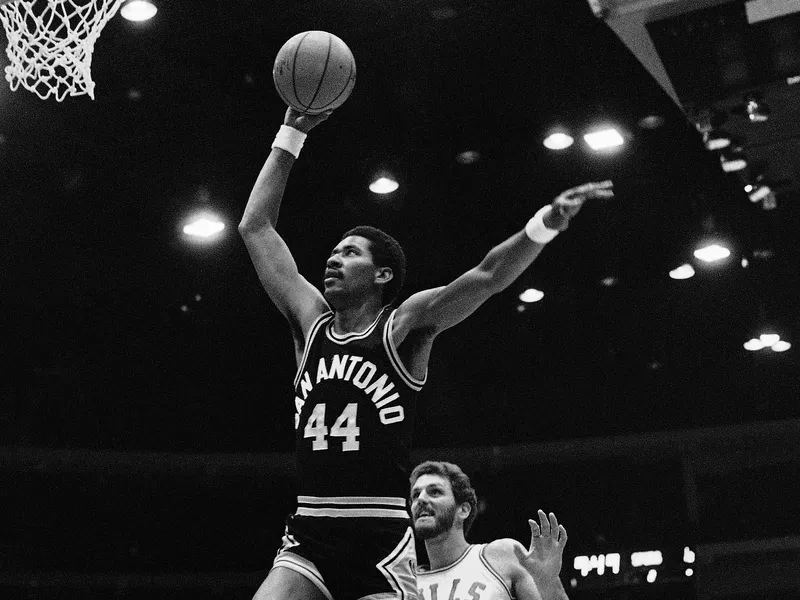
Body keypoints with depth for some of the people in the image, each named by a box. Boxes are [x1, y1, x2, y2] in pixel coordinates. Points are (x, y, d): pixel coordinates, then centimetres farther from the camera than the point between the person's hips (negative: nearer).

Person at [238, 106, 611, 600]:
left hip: (381, 541, -3)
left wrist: (545, 224, -29)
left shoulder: (404, 325, 2)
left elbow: (489, 276, -12)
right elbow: (256, 226, 15)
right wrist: (292, 134, 15)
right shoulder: (310, 322, 12)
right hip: (307, 538, 3)